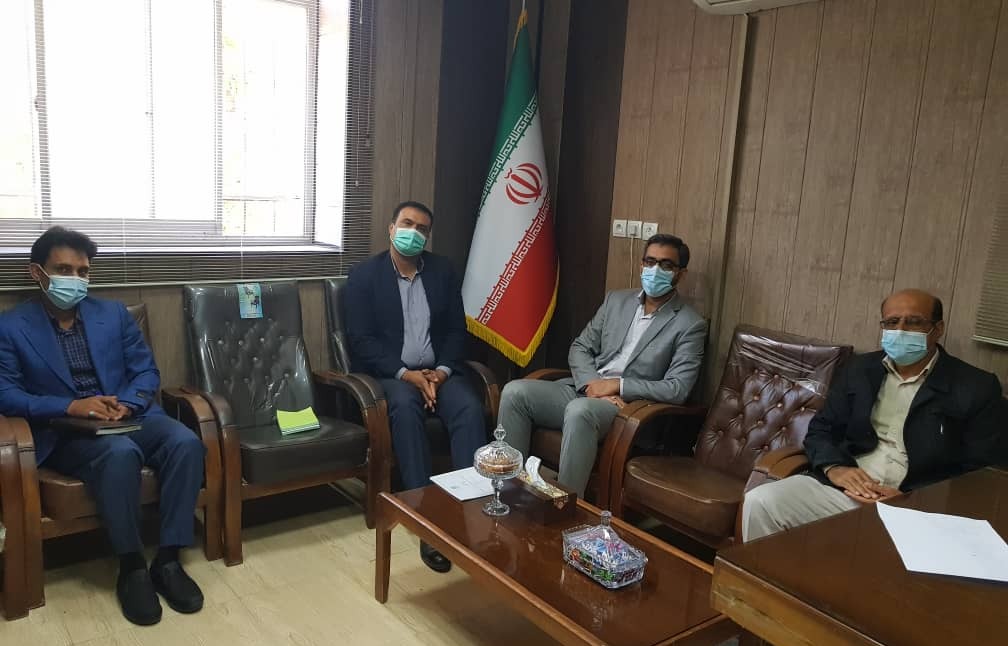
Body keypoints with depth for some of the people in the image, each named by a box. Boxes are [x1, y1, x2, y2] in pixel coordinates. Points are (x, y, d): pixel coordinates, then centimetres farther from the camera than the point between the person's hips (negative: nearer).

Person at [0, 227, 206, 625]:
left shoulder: (114, 314, 14)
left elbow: (148, 372, 9)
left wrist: (126, 404, -13)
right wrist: (70, 407, -19)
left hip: (130, 417, 3)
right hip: (65, 432, -3)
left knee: (186, 443, -29)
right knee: (121, 453, -38)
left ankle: (168, 560, -19)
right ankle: (131, 567, -21)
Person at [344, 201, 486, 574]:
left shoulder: (442, 271, 10)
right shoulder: (364, 276, 0)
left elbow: (457, 329, 8)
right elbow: (361, 340, -8)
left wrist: (442, 370, -11)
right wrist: (406, 374, -20)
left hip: (438, 371, 3)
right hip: (389, 374, -3)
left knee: (469, 407, -28)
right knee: (405, 407, -36)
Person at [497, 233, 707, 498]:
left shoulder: (691, 325, -2)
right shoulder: (616, 300, 14)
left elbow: (677, 389, -11)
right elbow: (579, 348, 12)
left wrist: (618, 385, -16)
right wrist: (594, 385, -9)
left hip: (628, 406, -5)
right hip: (585, 390, 6)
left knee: (579, 410, -39)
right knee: (515, 391, -18)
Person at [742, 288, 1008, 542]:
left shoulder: (977, 388, 1)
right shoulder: (859, 369, 14)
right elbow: (820, 429, 14)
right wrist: (833, 467, -9)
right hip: (844, 485, 4)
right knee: (760, 502, -19)